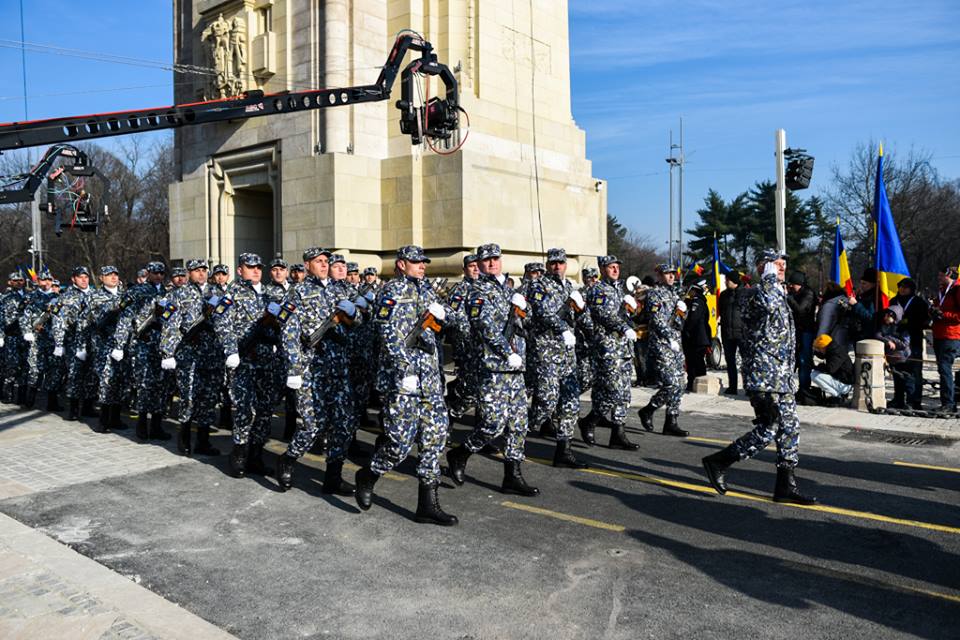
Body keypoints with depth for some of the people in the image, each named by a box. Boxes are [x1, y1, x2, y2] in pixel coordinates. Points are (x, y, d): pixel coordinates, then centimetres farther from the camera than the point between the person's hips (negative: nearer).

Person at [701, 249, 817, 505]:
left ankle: (786, 486, 15)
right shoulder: (755, 293, -9)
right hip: (764, 376, -10)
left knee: (790, 427, 8)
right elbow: (767, 303, -36)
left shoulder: (780, 296, 21)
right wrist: (770, 277, -18)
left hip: (781, 377, 10)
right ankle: (718, 462, 2)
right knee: (768, 429, -10)